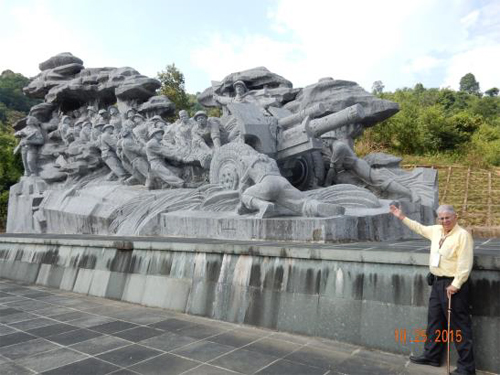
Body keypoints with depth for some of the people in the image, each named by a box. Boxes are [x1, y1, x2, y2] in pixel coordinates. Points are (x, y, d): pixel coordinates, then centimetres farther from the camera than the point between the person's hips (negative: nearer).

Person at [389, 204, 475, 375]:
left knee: (459, 325, 1)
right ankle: (431, 355, 30)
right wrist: (402, 217, 26)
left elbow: (465, 264, -20)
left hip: (453, 284, -8)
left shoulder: (463, 235, -16)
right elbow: (420, 228, 27)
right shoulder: (436, 230, 7)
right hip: (437, 282, 8)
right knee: (434, 320, 17)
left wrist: (455, 285, -21)